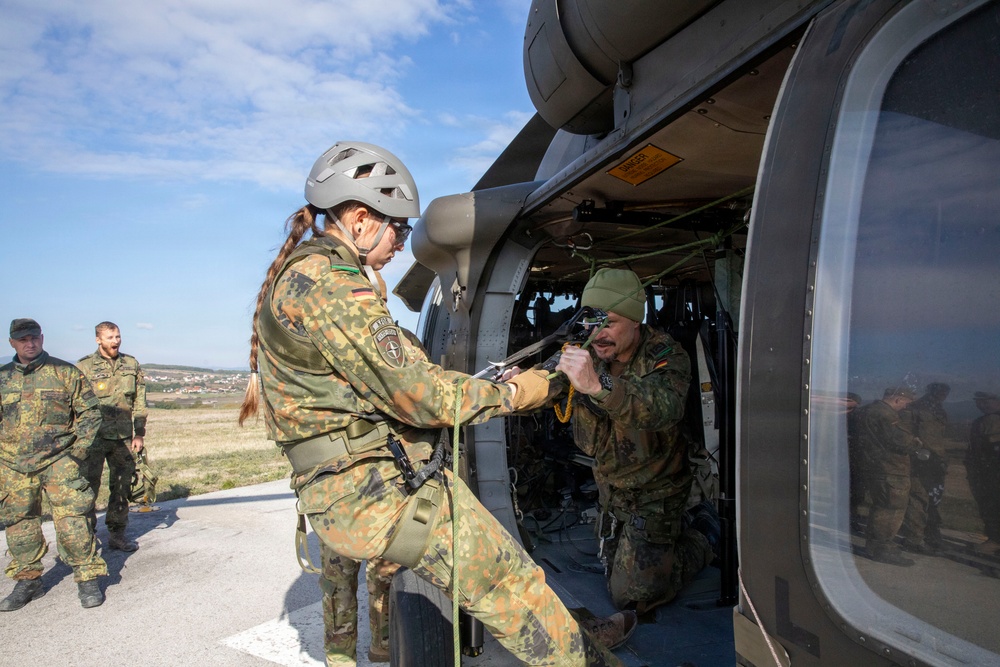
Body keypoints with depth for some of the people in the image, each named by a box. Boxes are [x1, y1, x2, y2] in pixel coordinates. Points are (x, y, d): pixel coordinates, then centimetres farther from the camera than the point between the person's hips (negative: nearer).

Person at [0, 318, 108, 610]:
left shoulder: (65, 372, 1)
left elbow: (90, 411, 2)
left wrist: (78, 449, -6)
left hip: (58, 460, -4)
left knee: (71, 520, -8)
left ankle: (88, 578, 2)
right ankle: (28, 581, 26)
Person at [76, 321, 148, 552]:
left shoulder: (131, 365, 6)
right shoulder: (84, 367, -3)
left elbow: (140, 402, 8)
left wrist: (139, 434, 5)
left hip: (124, 438, 3)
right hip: (94, 437, -3)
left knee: (122, 487, 9)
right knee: (88, 486, 2)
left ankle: (117, 534, 21)